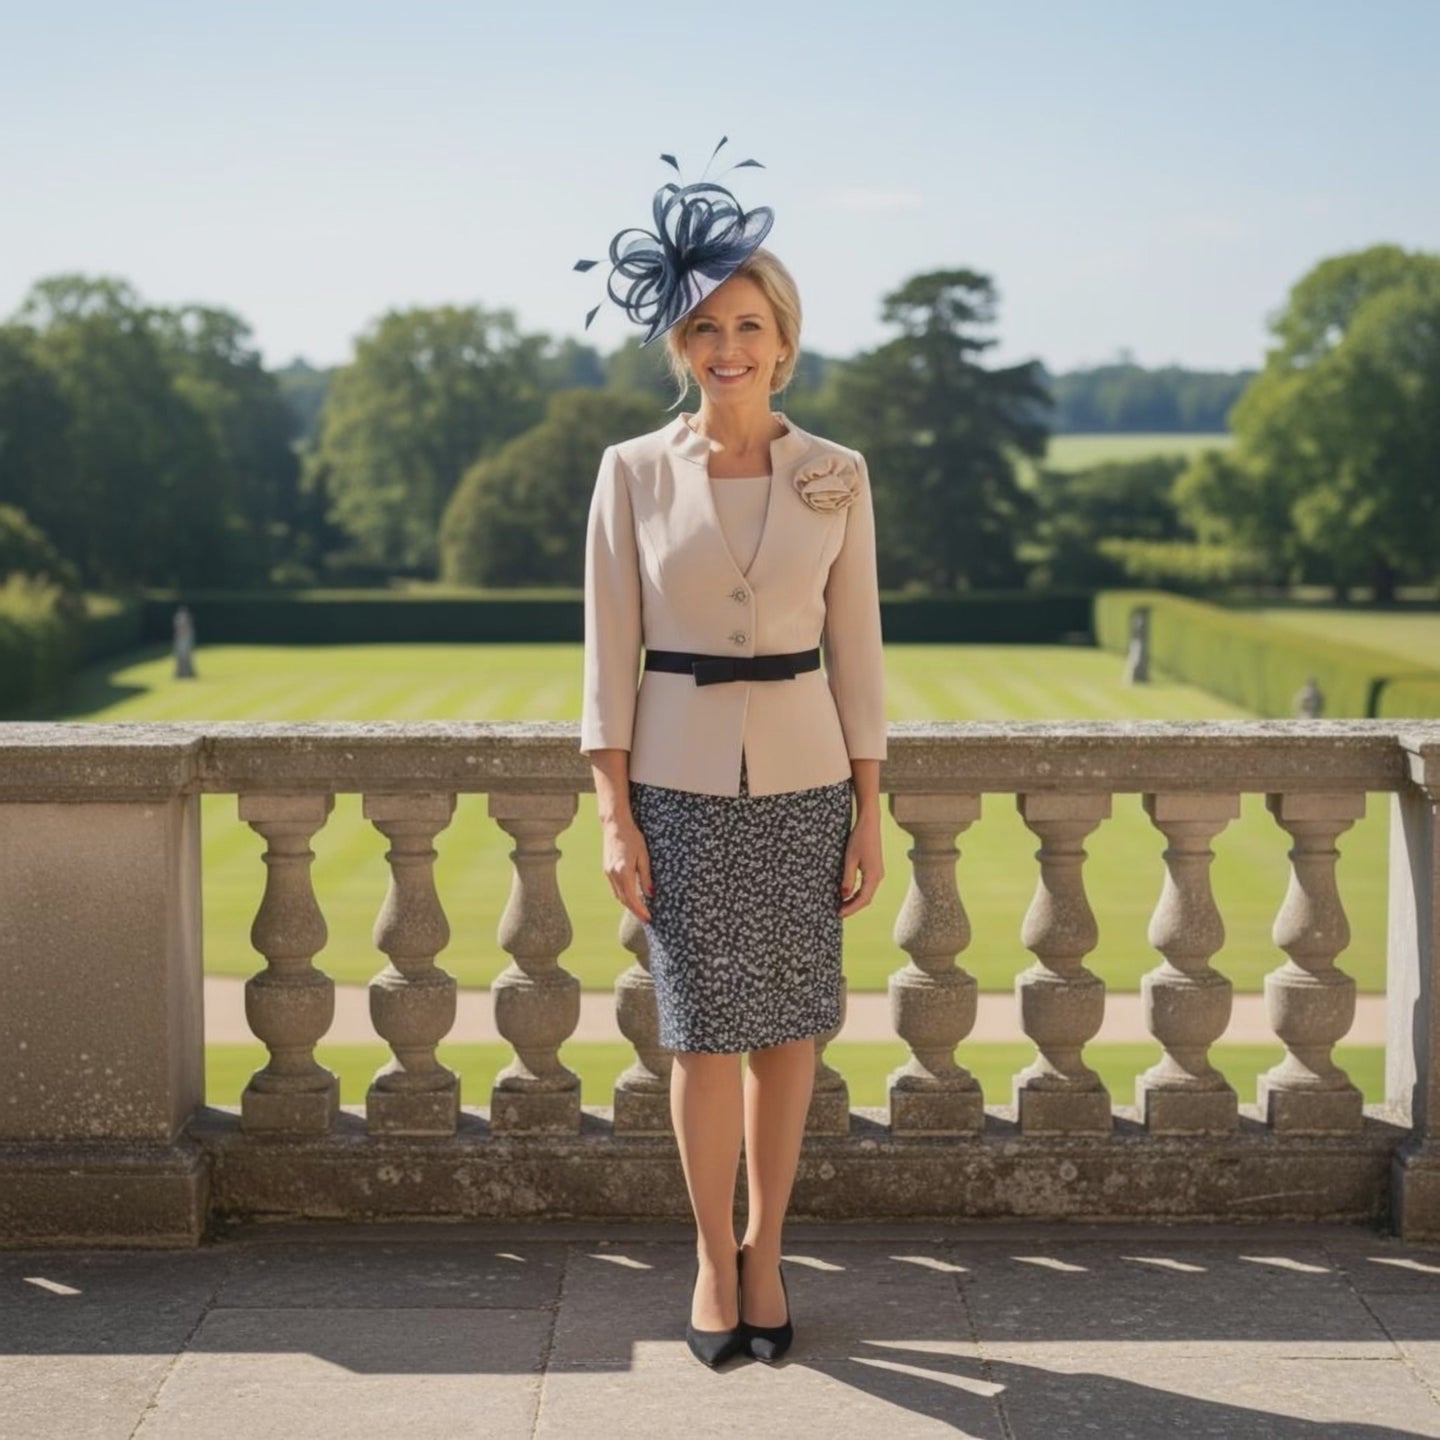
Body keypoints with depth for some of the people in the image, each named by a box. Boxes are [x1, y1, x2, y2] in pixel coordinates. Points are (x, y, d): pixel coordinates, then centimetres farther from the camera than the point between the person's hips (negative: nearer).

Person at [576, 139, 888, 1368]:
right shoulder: (633, 472, -3)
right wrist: (613, 816, -6)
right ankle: (715, 1258, 18)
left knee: (786, 1028, 7)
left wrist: (869, 815, 0)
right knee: (706, 1033, 1)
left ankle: (765, 1250, 24)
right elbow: (611, 653, -2)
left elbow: (855, 651, 2)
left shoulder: (837, 476, 0)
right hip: (681, 777, -1)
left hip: (802, 773, 1)